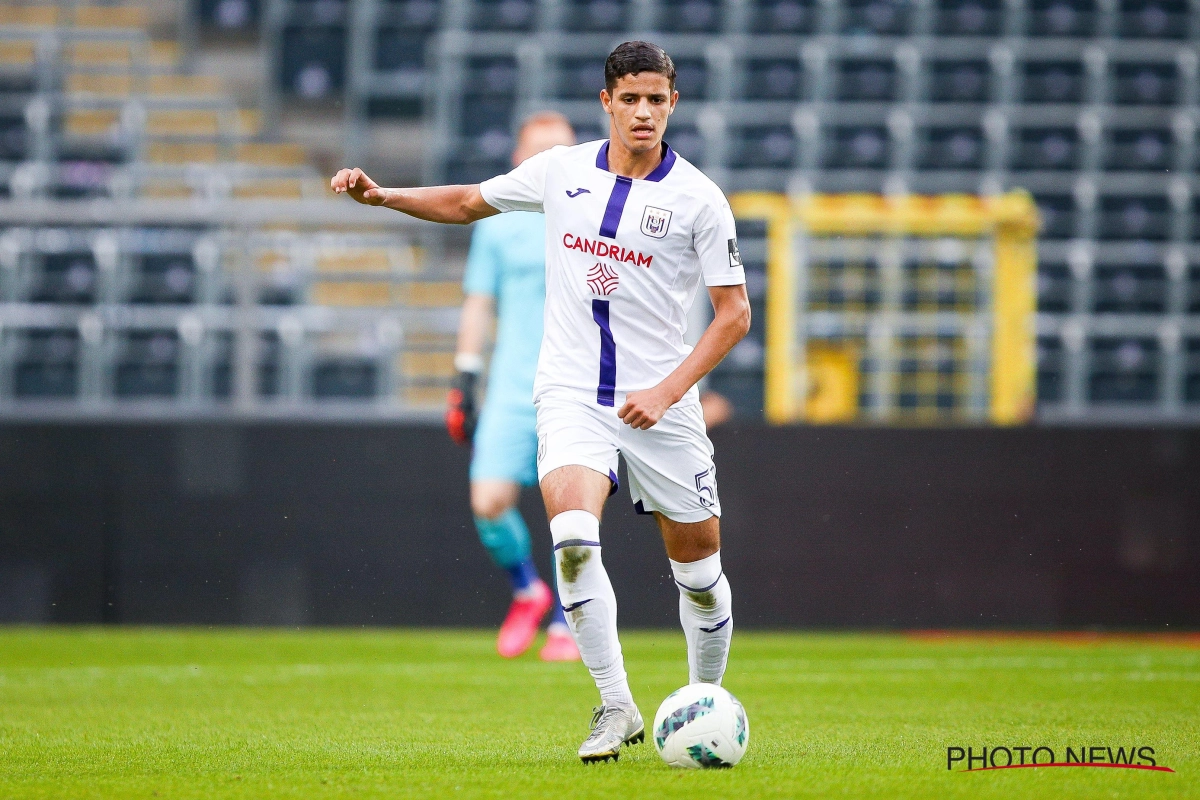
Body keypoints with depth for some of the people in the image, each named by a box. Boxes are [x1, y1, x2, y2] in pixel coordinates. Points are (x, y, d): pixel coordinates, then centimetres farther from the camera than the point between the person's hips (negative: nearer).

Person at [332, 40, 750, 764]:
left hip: (660, 404, -1)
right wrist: (380, 195, 6)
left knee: (698, 566, 5)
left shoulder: (698, 198, -5)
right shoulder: (562, 171, 3)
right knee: (574, 534, -24)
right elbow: (469, 202, 19)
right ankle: (617, 708, -17)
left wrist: (665, 391, -14)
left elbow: (735, 313, -4)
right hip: (572, 396, 1)